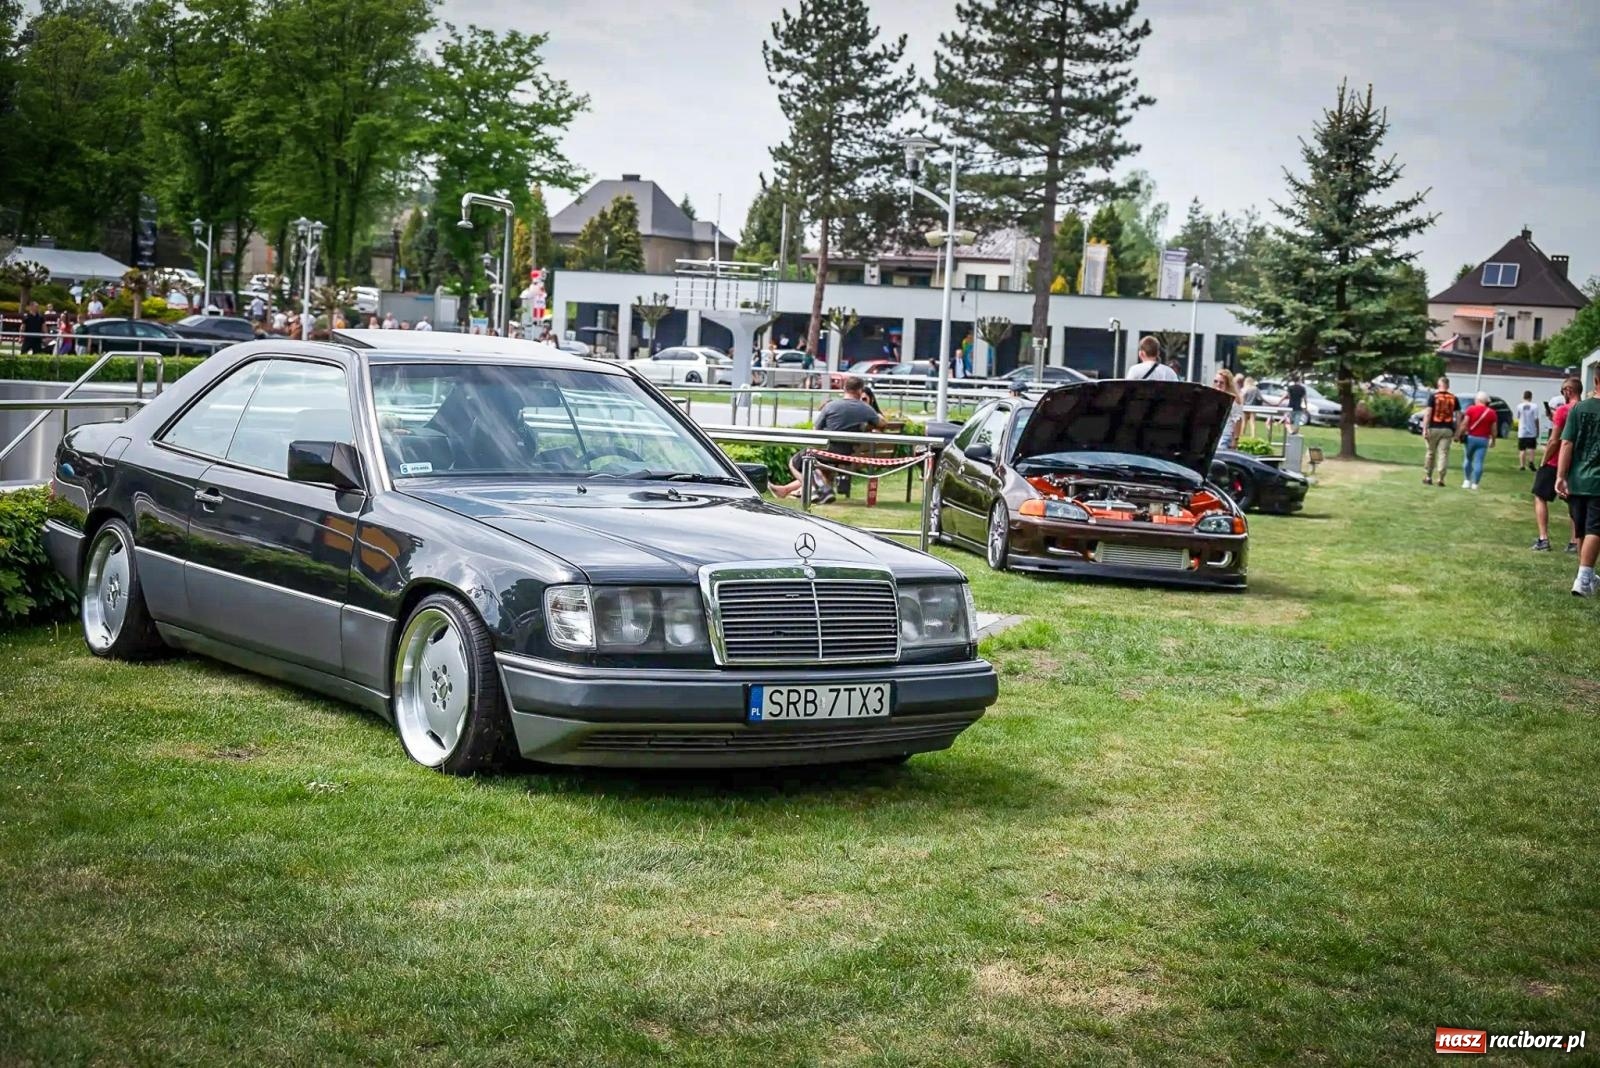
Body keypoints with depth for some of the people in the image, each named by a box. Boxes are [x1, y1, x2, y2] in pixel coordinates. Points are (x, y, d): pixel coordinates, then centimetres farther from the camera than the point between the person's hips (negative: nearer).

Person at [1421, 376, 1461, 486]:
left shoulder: (1433, 396, -3)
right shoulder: (1454, 398, 5)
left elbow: (1428, 413, -9)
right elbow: (1458, 416, 4)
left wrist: (1425, 429, -9)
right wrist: (1457, 432, 9)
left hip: (1434, 428, -1)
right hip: (1447, 429, 1)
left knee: (1430, 453, 11)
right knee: (1444, 454, 2)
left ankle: (1427, 478, 16)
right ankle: (1440, 479, -4)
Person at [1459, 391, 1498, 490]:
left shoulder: (1471, 409, -4)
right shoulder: (1492, 413, 2)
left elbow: (1464, 424, -8)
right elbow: (1494, 429, 5)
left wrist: (1461, 435, 2)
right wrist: (1493, 441, 17)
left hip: (1471, 437, -1)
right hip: (1483, 440, 1)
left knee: (1468, 459, 15)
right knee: (1478, 462, 1)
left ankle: (1467, 481, 15)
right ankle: (1475, 483, 0)